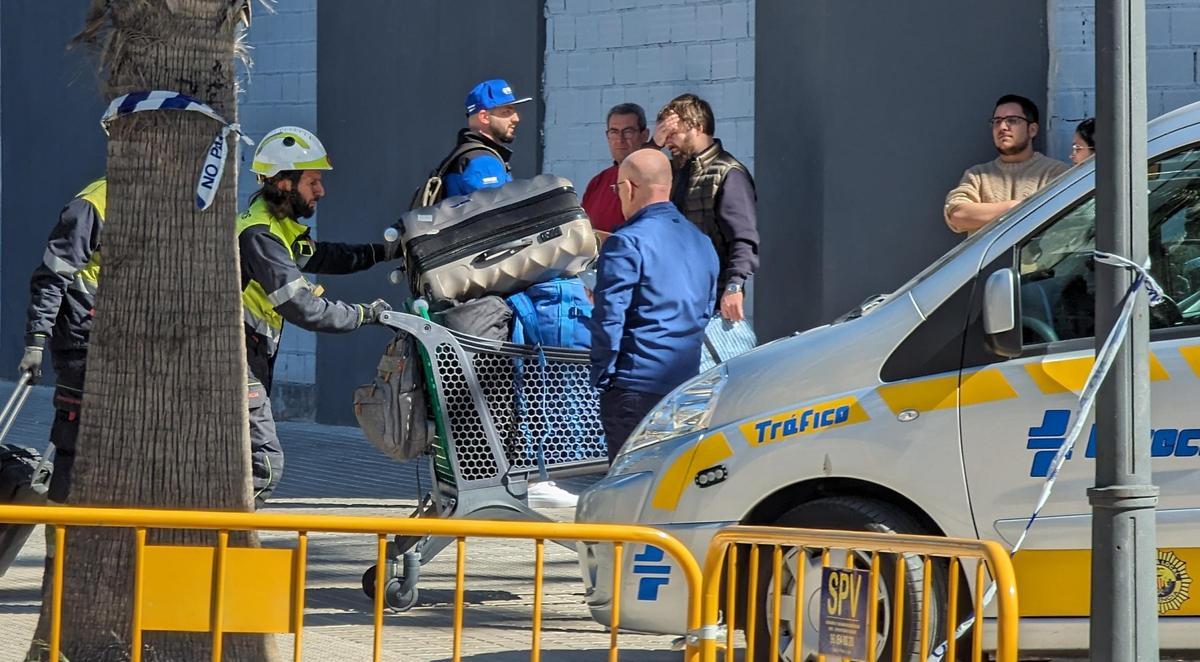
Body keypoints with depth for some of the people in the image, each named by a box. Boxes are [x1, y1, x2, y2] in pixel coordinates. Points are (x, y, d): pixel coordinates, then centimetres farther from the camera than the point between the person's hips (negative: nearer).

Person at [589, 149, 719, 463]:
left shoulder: (628, 243, -11)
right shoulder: (701, 242, 15)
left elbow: (608, 317, -14)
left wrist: (603, 375, -5)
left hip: (636, 387, -7)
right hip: (688, 384, 7)